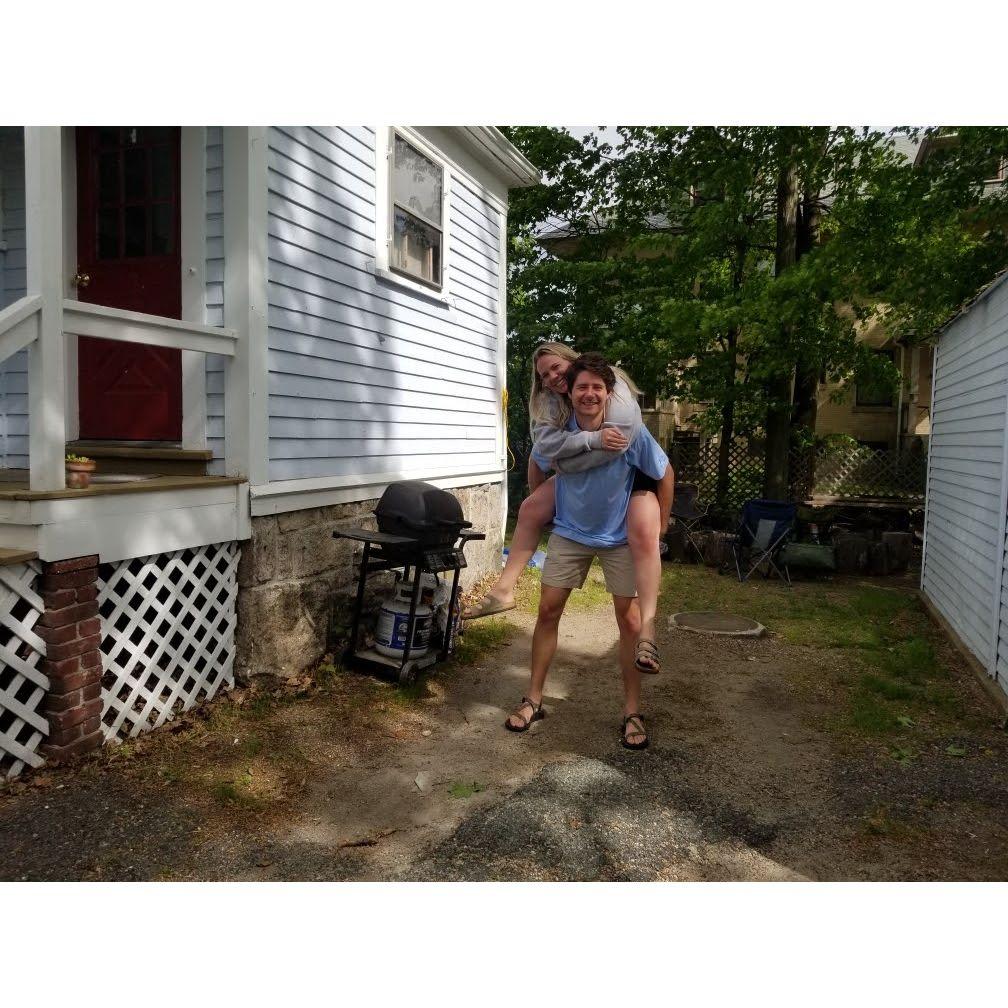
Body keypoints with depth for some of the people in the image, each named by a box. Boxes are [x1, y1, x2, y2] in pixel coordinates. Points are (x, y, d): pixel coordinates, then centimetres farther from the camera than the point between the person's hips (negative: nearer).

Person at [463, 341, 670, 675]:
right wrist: (592, 439, -39)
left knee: (644, 535, -31)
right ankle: (503, 590, 9)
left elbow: (618, 441, -38)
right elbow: (544, 444, -24)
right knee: (529, 510, 2)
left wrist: (561, 456, -27)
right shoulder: (551, 401, -7)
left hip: (631, 474, -6)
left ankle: (646, 631, -36)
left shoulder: (613, 387, -23)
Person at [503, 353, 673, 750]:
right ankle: (533, 699, 15)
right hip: (569, 533, 2)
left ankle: (632, 712, 12)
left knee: (630, 621, -2)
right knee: (548, 610, 0)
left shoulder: (631, 433, -22)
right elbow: (537, 465, 8)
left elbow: (665, 475, -6)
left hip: (620, 537, -2)